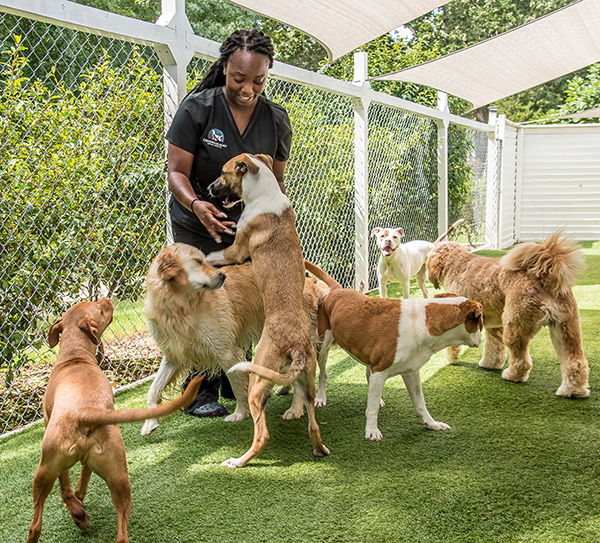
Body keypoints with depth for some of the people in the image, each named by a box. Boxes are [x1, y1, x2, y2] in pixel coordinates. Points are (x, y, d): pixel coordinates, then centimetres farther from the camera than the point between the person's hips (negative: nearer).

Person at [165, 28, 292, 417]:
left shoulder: (277, 120, -4)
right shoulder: (197, 109, -15)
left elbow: (276, 180, 7)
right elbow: (177, 171, -14)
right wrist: (196, 204, -34)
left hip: (248, 228, 4)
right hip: (198, 226, -3)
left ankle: (235, 382, 26)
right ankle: (200, 391, 8)